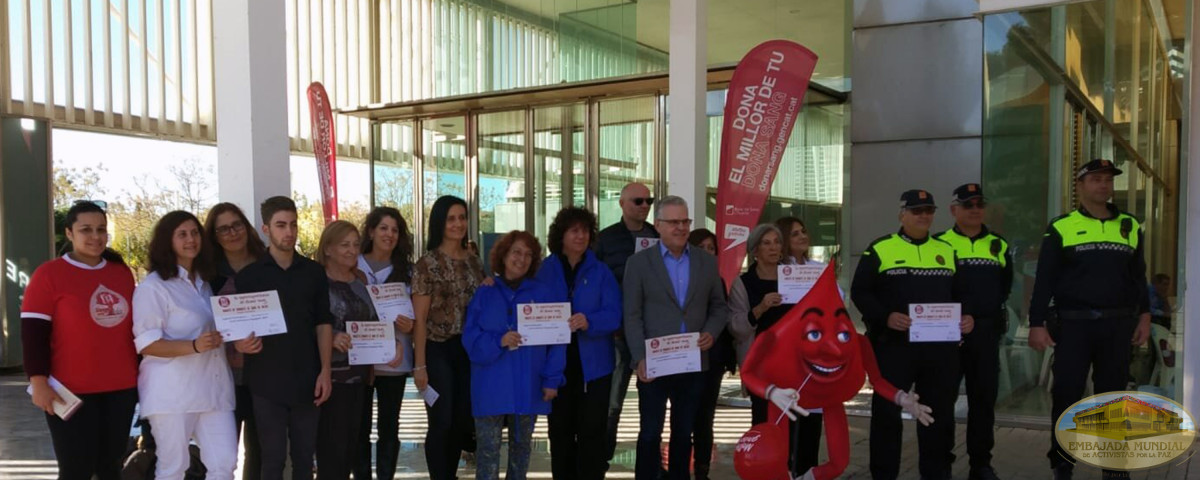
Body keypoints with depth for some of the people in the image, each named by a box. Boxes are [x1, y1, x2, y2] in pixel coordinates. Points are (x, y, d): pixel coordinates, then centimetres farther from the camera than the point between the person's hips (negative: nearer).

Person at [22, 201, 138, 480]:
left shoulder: (122, 272, 9)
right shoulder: (49, 274, -6)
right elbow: (33, 333, -9)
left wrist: (141, 371, 19)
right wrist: (39, 382, -16)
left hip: (121, 388, 5)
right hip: (71, 391, -5)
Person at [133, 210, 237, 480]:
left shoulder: (205, 283, 17)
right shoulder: (153, 286, -6)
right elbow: (146, 344, -12)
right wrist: (194, 346, -25)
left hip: (213, 388, 6)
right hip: (173, 392, -6)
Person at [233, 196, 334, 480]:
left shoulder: (314, 272, 6)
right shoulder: (249, 275, 0)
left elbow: (323, 323, 6)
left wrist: (325, 371, -2)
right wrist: (240, 343, -21)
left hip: (306, 379, 2)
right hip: (267, 380, -2)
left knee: (304, 454, 11)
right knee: (272, 457, 5)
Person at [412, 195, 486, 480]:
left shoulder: (474, 262, 8)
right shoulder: (428, 263, -8)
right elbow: (419, 319, -9)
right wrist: (420, 364, -12)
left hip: (469, 350, 5)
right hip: (438, 350, -5)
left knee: (462, 421, 12)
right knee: (441, 423, -2)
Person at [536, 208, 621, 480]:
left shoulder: (601, 272, 1)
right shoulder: (545, 270, 3)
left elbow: (613, 315, -8)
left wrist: (588, 322, -26)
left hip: (592, 363, -1)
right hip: (557, 362, 1)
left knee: (592, 431, 0)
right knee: (560, 429, 11)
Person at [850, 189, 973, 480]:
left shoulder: (947, 250, 15)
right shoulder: (880, 249, 1)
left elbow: (960, 292, 21)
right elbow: (860, 292, -2)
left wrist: (967, 317, 1)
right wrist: (885, 317, -17)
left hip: (940, 345, 4)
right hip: (894, 343, -4)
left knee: (940, 411, 10)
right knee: (887, 411, 0)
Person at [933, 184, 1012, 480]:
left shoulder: (998, 246, 13)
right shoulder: (939, 244, 2)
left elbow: (1005, 285, 20)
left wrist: (988, 309, 8)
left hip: (987, 332, 3)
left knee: (984, 397, 6)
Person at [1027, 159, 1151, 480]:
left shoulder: (1130, 227, 10)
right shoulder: (1061, 228, 0)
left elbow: (1138, 276, 16)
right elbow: (1044, 280, -2)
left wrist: (1144, 314, 7)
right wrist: (1037, 324, -7)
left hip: (1117, 324, 3)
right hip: (1073, 324, -3)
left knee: (1113, 394, 9)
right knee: (1066, 394, 1)